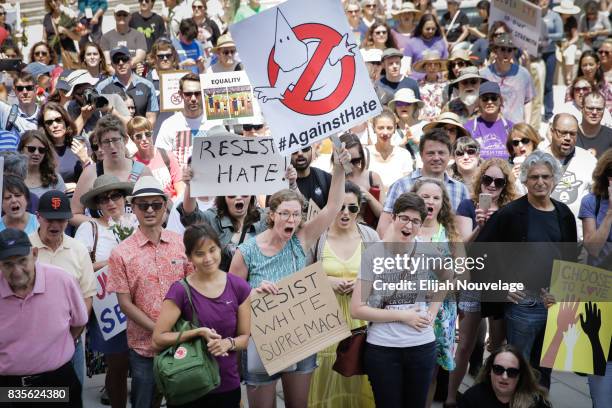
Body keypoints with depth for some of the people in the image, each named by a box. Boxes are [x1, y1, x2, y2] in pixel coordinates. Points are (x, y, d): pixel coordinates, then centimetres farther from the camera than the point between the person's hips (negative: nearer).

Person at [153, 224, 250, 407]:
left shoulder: (239, 287, -4)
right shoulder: (180, 291, -12)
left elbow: (246, 337, 2)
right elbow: (158, 339, -12)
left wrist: (229, 343, -18)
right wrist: (198, 332, -21)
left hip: (228, 386, 2)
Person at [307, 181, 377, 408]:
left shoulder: (370, 236, 3)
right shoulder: (316, 236, -4)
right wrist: (326, 280, -14)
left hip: (362, 319, 2)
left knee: (360, 380, 6)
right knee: (328, 379, 3)